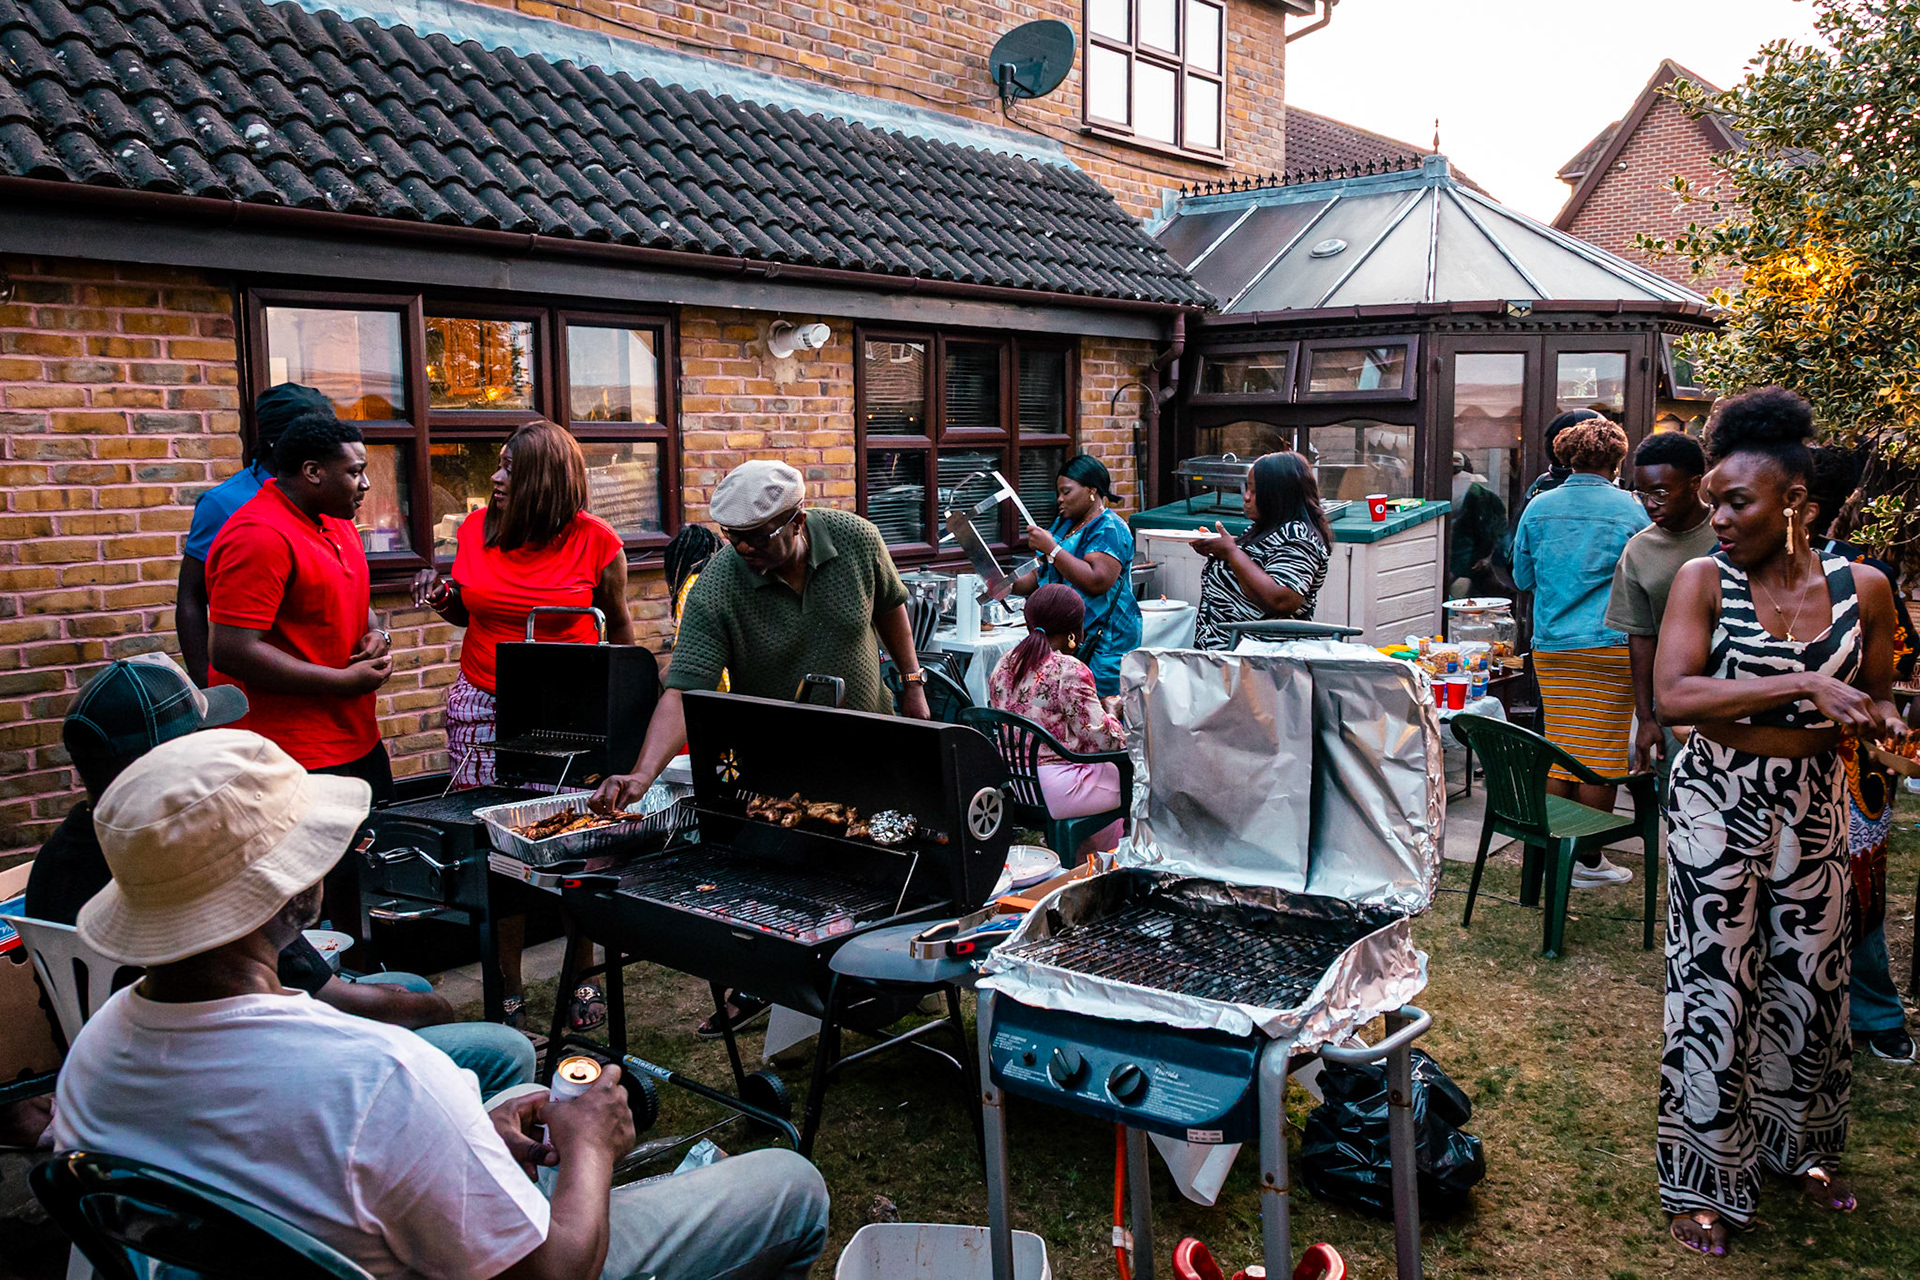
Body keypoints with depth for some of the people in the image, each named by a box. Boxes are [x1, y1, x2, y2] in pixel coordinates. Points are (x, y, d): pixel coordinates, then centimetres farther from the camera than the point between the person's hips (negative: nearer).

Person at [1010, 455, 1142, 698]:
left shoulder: (1109, 529, -9)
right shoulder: (1063, 524, 20)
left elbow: (1097, 581, -23)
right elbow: (1043, 573, 24)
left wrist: (1051, 549, -19)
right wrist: (1011, 585, 4)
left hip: (1101, 642, -8)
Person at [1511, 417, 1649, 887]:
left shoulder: (1539, 507, 2)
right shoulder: (1629, 509, -5)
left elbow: (1522, 576, 11)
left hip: (1551, 647, 3)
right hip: (1611, 646, -3)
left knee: (1558, 750, 11)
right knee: (1601, 755, 3)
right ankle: (1589, 860, 9)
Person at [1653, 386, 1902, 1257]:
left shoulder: (1862, 589, -1)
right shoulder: (1703, 581, -9)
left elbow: (1873, 698, 13)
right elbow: (1672, 697, -21)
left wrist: (1878, 717, -11)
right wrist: (1801, 685, -27)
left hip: (1813, 812, 3)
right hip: (1716, 809, -3)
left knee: (1809, 982, 15)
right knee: (1714, 990, 2)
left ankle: (1799, 1146, 39)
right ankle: (1705, 1182, 18)